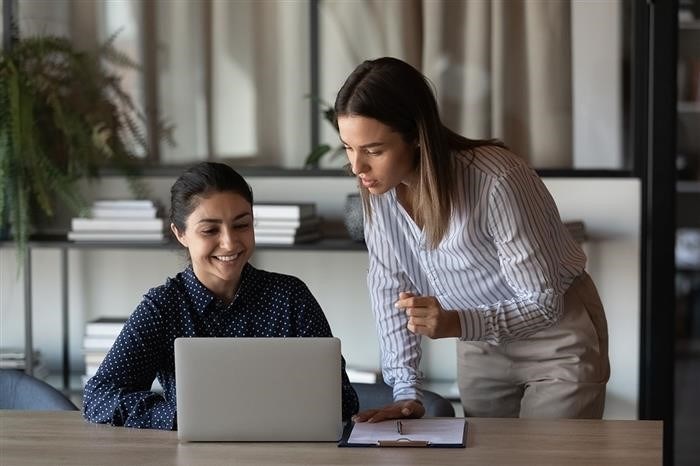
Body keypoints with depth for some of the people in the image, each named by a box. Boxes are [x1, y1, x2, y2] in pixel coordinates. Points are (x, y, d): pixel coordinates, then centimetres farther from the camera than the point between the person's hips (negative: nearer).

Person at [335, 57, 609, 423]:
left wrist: (457, 324, -42)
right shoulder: (378, 183, -16)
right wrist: (407, 392, -14)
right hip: (480, 345, 5)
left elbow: (543, 303, -26)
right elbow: (388, 285, -6)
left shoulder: (496, 183, -32)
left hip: (556, 338, -5)